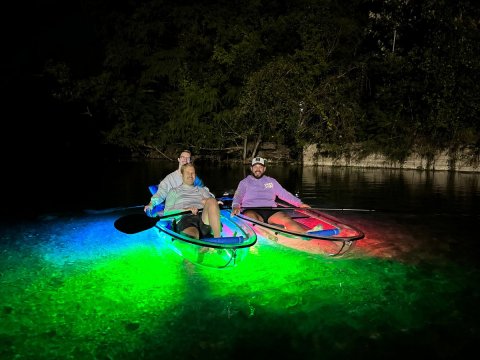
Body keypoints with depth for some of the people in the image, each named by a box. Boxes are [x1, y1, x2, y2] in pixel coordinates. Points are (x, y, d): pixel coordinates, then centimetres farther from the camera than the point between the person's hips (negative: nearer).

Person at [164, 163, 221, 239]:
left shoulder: (202, 190, 35)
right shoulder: (174, 191, 28)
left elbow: (212, 202, 21)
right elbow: (167, 212, 13)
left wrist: (208, 203, -4)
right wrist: (185, 210, -4)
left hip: (204, 218, 2)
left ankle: (218, 240, -40)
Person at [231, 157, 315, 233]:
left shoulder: (271, 181, 24)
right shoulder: (244, 182, 18)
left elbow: (284, 194, 22)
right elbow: (237, 196, 5)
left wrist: (299, 203, 11)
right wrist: (235, 206, -18)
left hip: (270, 211, 1)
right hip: (251, 210, -1)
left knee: (286, 219, -28)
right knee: (254, 219, -38)